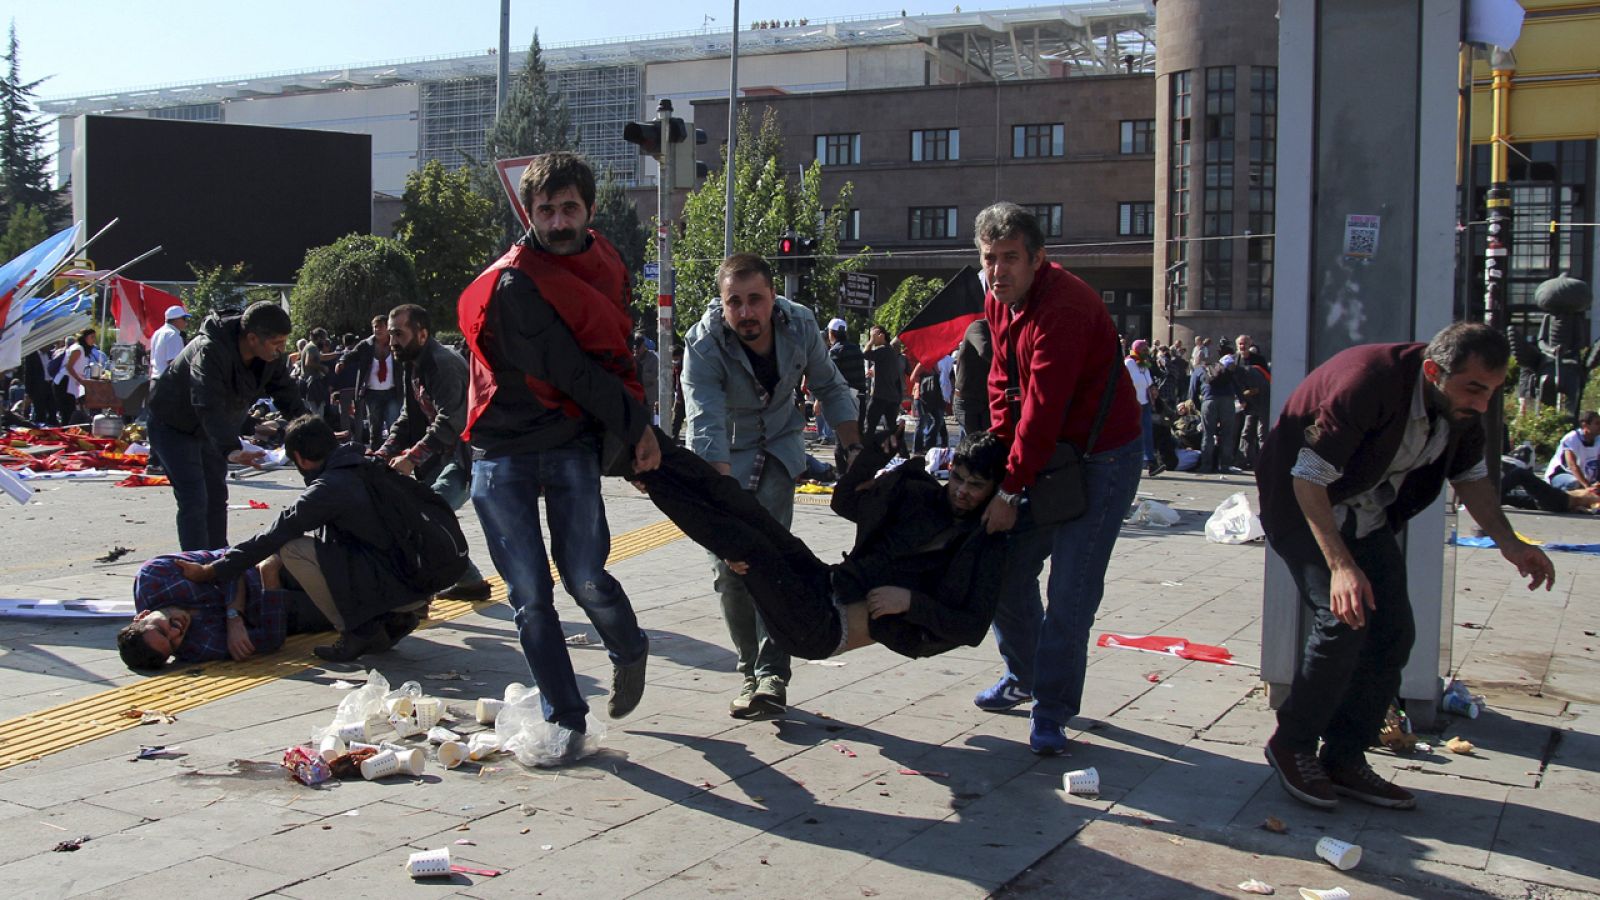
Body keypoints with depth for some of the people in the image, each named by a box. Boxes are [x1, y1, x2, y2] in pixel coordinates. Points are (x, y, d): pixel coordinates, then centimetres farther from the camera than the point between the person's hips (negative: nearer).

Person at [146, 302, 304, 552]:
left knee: (217, 497, 13)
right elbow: (210, 408, -48)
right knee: (194, 500, -16)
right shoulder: (209, 351, -37)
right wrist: (231, 451, -61)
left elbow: (289, 398, -6)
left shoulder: (271, 358, -14)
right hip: (173, 426, -8)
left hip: (211, 430, 8)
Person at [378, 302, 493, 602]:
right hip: (445, 457, 10)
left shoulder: (443, 364, -19)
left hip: (469, 456, -10)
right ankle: (470, 581, 24)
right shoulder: (412, 366, 13)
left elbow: (450, 421, -27)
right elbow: (408, 419, 15)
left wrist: (412, 457, -28)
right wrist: (383, 454, 1)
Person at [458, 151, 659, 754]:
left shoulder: (604, 263, 6)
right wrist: (636, 426, -8)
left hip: (573, 442, 3)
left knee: (584, 576, -7)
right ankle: (564, 719, 13)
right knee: (531, 597, -1)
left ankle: (629, 651, 24)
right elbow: (571, 372, -14)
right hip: (502, 450, -3)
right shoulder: (513, 283, -14)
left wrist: (632, 432, 8)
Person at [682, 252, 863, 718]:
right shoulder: (703, 345, -29)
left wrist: (853, 449, -3)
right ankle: (753, 671, 11)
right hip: (726, 458, 0)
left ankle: (773, 676, -21)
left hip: (779, 446, 1)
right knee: (730, 565, -5)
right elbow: (707, 430, -39)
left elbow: (831, 389, 0)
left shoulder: (800, 325, -19)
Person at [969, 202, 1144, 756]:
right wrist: (997, 459, -2)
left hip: (1102, 457, -8)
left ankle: (1051, 714, 2)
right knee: (1006, 561, 9)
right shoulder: (997, 302, 3)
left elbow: (1043, 409, -26)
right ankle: (1022, 675, 29)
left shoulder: (1064, 307, -26)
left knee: (1070, 590, -8)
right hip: (1045, 453, 8)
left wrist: (1010, 490, -21)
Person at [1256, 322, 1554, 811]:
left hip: (1366, 514, 8)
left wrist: (1508, 543, -7)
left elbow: (1470, 475, 8)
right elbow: (1308, 478, -33)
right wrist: (1340, 565, -41)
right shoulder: (1369, 381, -34)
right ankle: (1293, 746, -3)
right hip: (1303, 505, -7)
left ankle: (1345, 758, 9)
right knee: (1344, 621, -21)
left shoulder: (1461, 402, -10)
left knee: (1393, 630, -2)